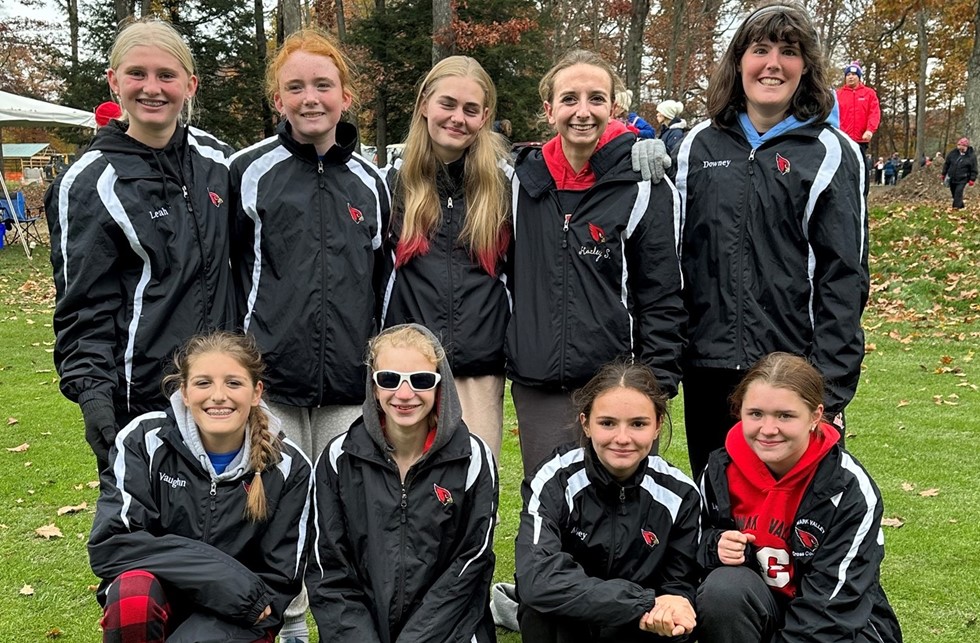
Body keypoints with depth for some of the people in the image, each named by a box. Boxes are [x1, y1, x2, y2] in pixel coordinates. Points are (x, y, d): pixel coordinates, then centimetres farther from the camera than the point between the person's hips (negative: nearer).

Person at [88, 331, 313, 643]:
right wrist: (223, 574, -26)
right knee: (133, 593, -33)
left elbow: (278, 582, -4)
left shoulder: (287, 468, -9)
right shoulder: (146, 440, -12)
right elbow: (110, 545, -19)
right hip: (156, 604, 1)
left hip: (233, 617, 0)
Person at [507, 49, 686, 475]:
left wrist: (657, 389, -8)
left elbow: (663, 301, -3)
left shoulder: (643, 188, -4)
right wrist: (503, 356, 12)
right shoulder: (523, 180, 6)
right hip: (536, 388, 3)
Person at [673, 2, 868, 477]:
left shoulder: (831, 153, -2)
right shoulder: (699, 145, 7)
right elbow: (676, 254, 9)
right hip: (709, 365, 3)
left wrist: (831, 388, -11)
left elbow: (843, 277, -6)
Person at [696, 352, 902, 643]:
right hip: (758, 605, 3)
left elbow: (831, 600, -21)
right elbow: (702, 540, 5)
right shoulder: (721, 470, -9)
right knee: (723, 587, -30)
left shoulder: (850, 489, -20)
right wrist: (717, 546, -18)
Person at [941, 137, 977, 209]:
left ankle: (956, 207, -11)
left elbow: (974, 169, -4)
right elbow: (946, 164, 10)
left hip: (962, 179, -4)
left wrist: (972, 179, -6)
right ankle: (961, 205, 33)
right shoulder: (953, 153, -3)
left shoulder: (972, 156, -10)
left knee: (958, 193, -15)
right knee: (954, 193, 14)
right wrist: (944, 174, 13)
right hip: (951, 178, 5)